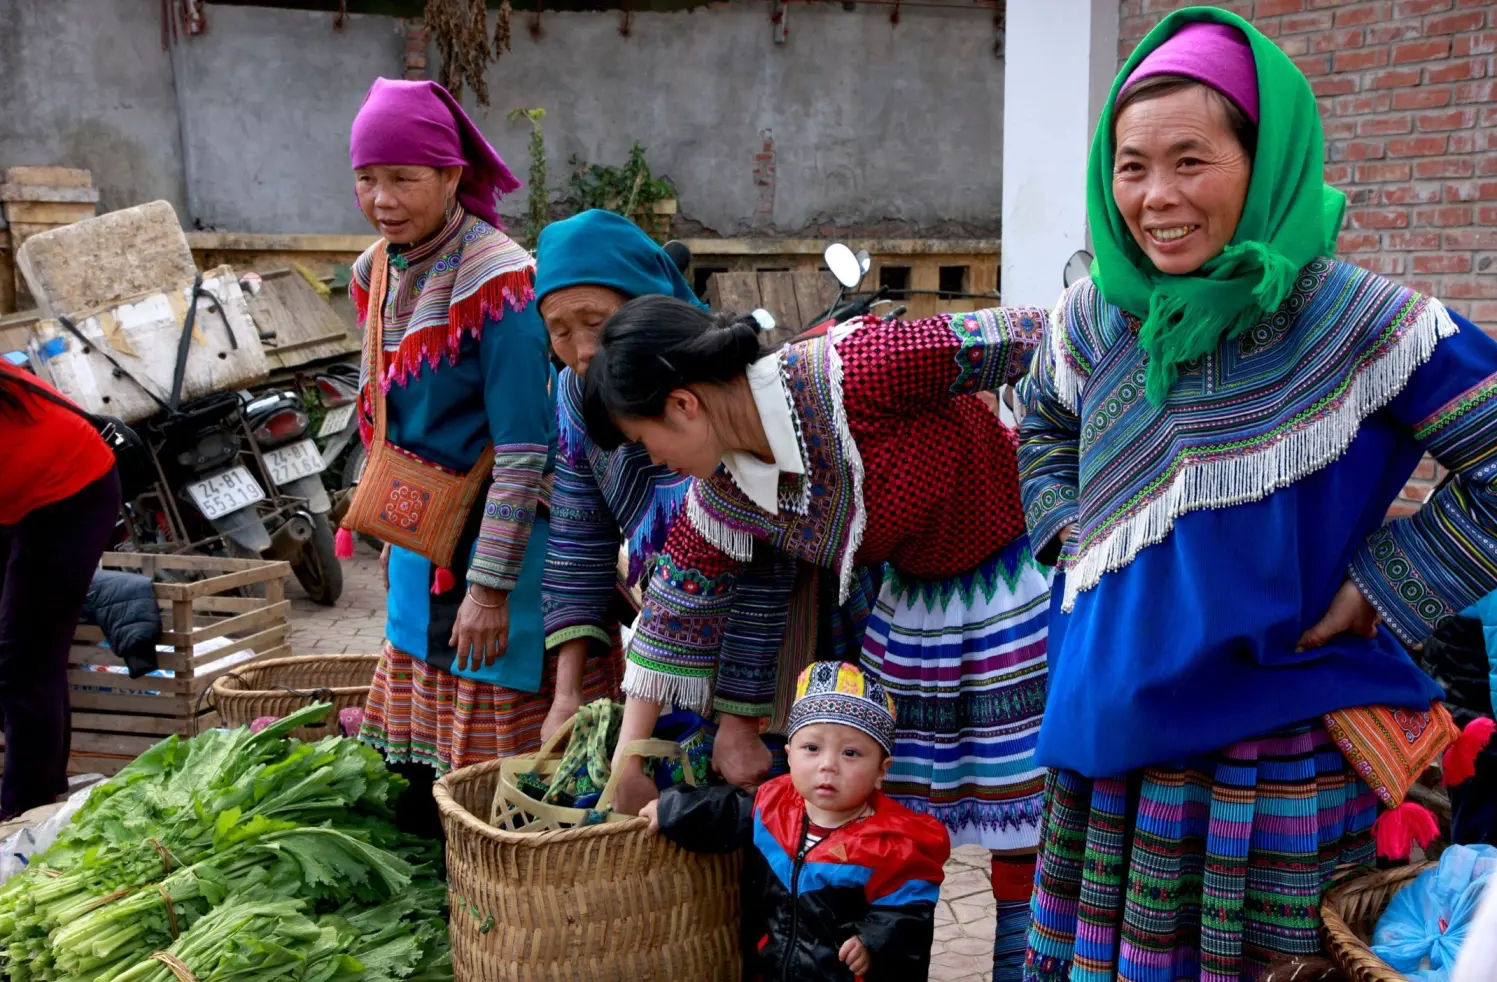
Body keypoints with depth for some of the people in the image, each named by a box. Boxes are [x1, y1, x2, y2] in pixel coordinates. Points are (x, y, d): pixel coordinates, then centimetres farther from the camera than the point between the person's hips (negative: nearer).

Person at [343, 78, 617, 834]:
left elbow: (524, 450, -20)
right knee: (422, 765, 17)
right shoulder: (376, 273, 6)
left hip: (503, 535, -8)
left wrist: (489, 586, -21)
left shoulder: (496, 278, -19)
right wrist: (392, 536, 18)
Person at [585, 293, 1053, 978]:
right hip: (917, 594, 6)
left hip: (1019, 559, -6)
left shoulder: (850, 371, -32)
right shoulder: (725, 490, -8)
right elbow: (677, 607, 1)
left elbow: (1016, 338, -26)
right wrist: (626, 759, 3)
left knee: (1021, 800, 2)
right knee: (897, 807, 9)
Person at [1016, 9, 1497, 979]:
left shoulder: (1355, 321, -15)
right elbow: (1046, 425, 22)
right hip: (1112, 722, 5)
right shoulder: (1096, 315, 1)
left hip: (1282, 748, -4)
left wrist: (1377, 592, -12)